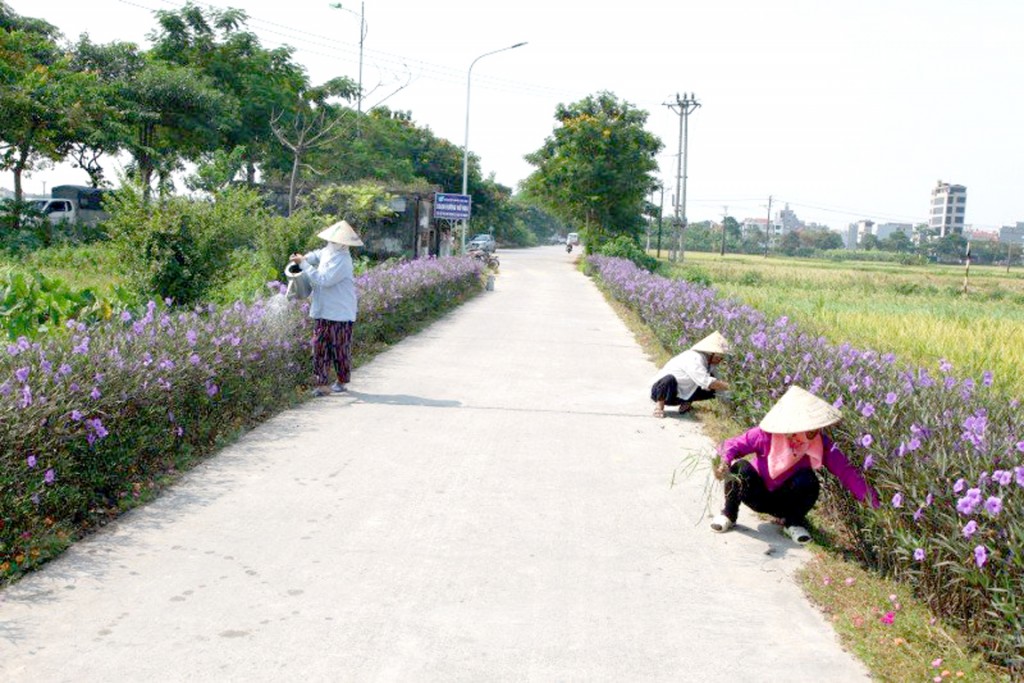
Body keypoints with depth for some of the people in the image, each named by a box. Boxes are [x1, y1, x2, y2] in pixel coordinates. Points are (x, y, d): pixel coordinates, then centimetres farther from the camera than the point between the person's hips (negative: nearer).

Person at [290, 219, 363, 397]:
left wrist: (304, 264, -20)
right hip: (323, 311, 8)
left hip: (339, 314, -8)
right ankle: (322, 383, 8)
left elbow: (324, 279, -26)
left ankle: (342, 381, 24)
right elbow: (316, 255, 28)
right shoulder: (328, 252, 6)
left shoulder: (342, 260, -20)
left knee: (340, 349, 6)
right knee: (320, 347, 4)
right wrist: (303, 259, 6)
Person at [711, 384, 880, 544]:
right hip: (757, 495, -1)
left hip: (786, 501, 1)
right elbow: (732, 445, -18)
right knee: (741, 467, -32)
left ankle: (793, 522, -3)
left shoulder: (821, 444, -19)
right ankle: (729, 514, -7)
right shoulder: (765, 436, -25)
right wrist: (725, 460, -40)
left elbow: (846, 471, -22)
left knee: (807, 478, -31)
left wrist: (870, 498, -32)